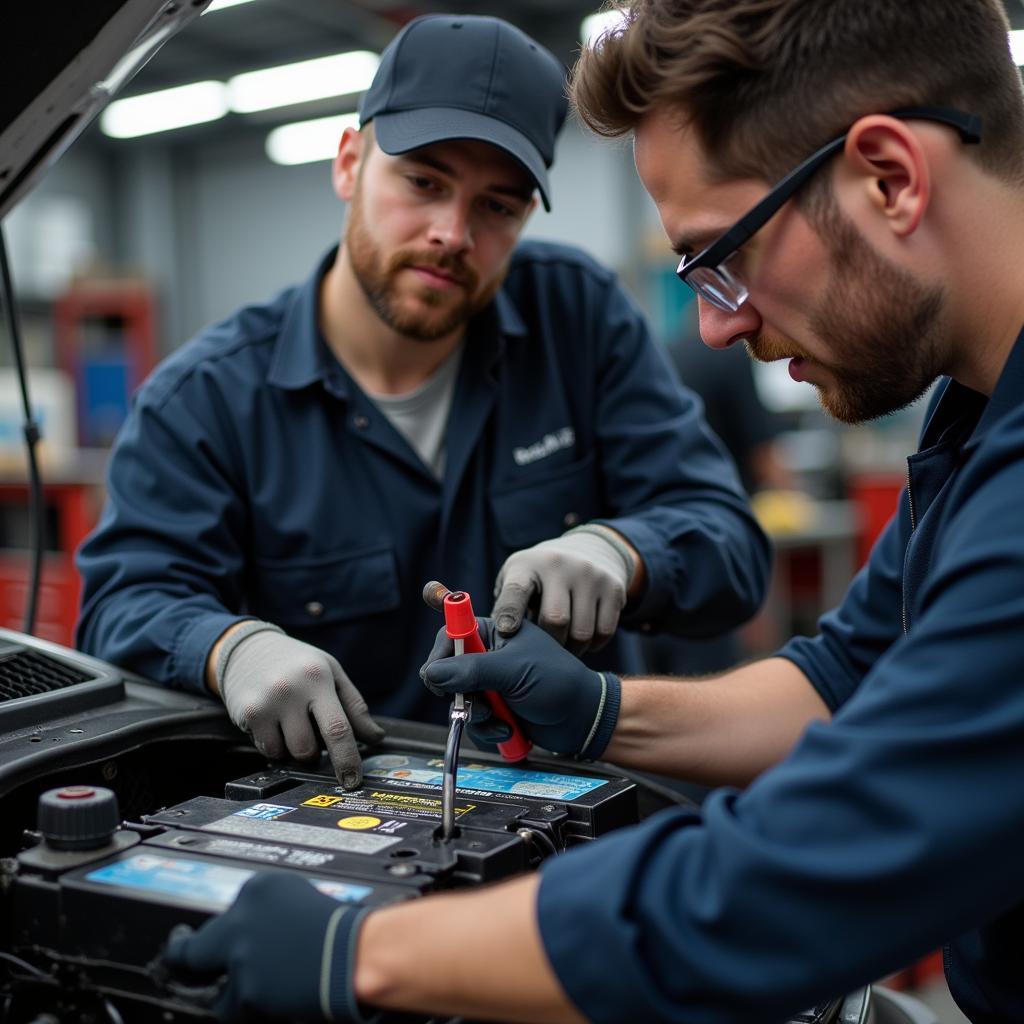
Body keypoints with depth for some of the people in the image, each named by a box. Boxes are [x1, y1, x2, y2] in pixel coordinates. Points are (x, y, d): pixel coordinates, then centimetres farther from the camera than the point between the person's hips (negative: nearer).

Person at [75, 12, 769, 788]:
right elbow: (129, 600, -11)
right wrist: (234, 647, -34)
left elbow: (730, 547, -5)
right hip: (332, 802, -1)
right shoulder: (207, 401, -4)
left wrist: (615, 553, -28)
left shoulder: (579, 312, -2)